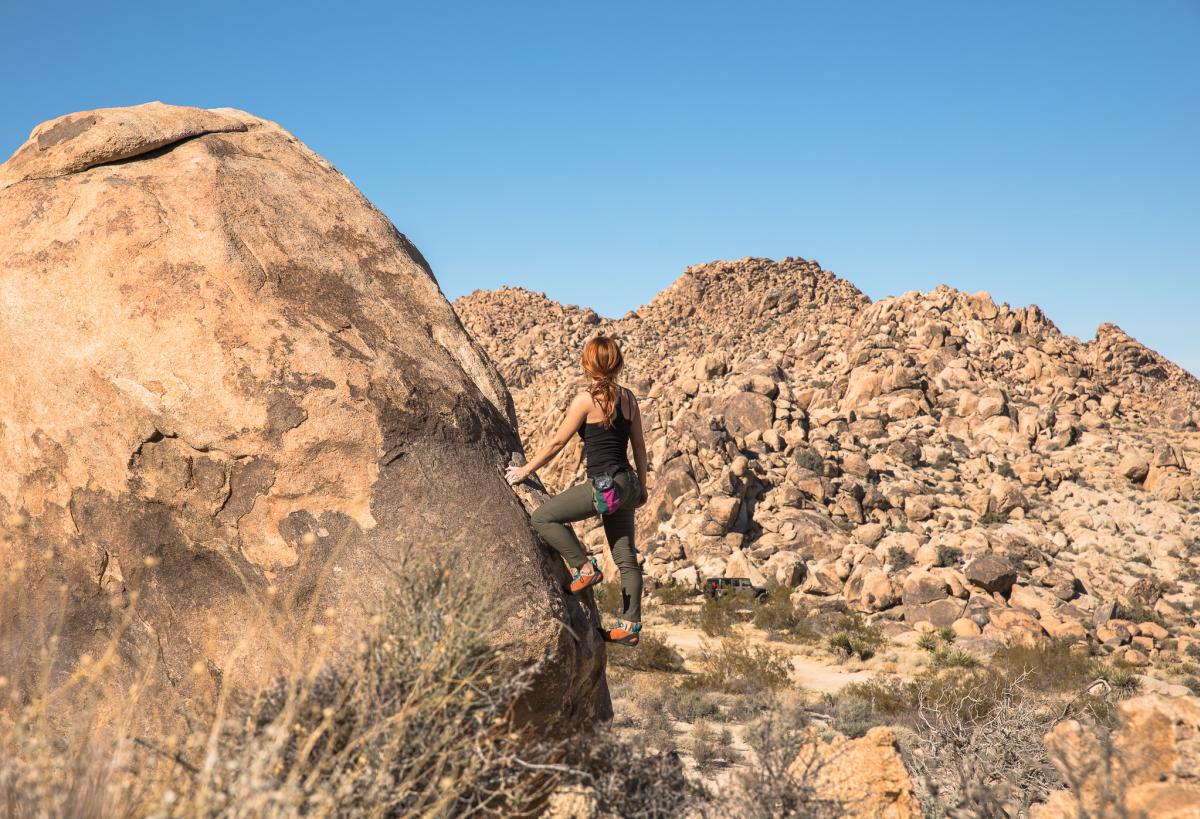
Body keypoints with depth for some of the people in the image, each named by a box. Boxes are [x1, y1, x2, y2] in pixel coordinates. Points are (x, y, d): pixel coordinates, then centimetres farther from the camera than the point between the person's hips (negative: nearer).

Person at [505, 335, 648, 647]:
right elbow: (639, 446, 13)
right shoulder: (628, 398, 9)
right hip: (627, 483, 8)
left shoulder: (586, 398, -10)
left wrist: (525, 470, 8)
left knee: (543, 517, 2)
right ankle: (630, 627, 16)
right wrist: (641, 486, 24)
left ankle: (585, 568, -1)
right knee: (626, 557, 12)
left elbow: (557, 442, -4)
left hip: (605, 486, -8)